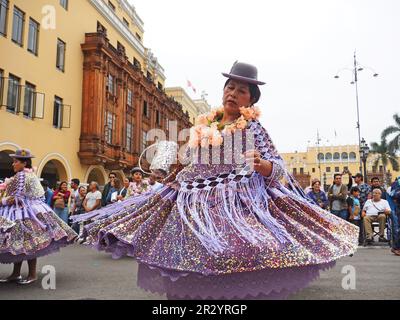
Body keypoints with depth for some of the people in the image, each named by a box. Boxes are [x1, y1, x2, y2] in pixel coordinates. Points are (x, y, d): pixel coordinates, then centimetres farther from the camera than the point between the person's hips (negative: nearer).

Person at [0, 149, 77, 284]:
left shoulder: (21, 175, -14)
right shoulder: (31, 174, 15)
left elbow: (16, 198, -18)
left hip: (25, 213, -10)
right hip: (22, 212, 10)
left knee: (26, 243, -4)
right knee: (18, 244, 13)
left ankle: (32, 275, 3)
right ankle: (16, 274, 20)